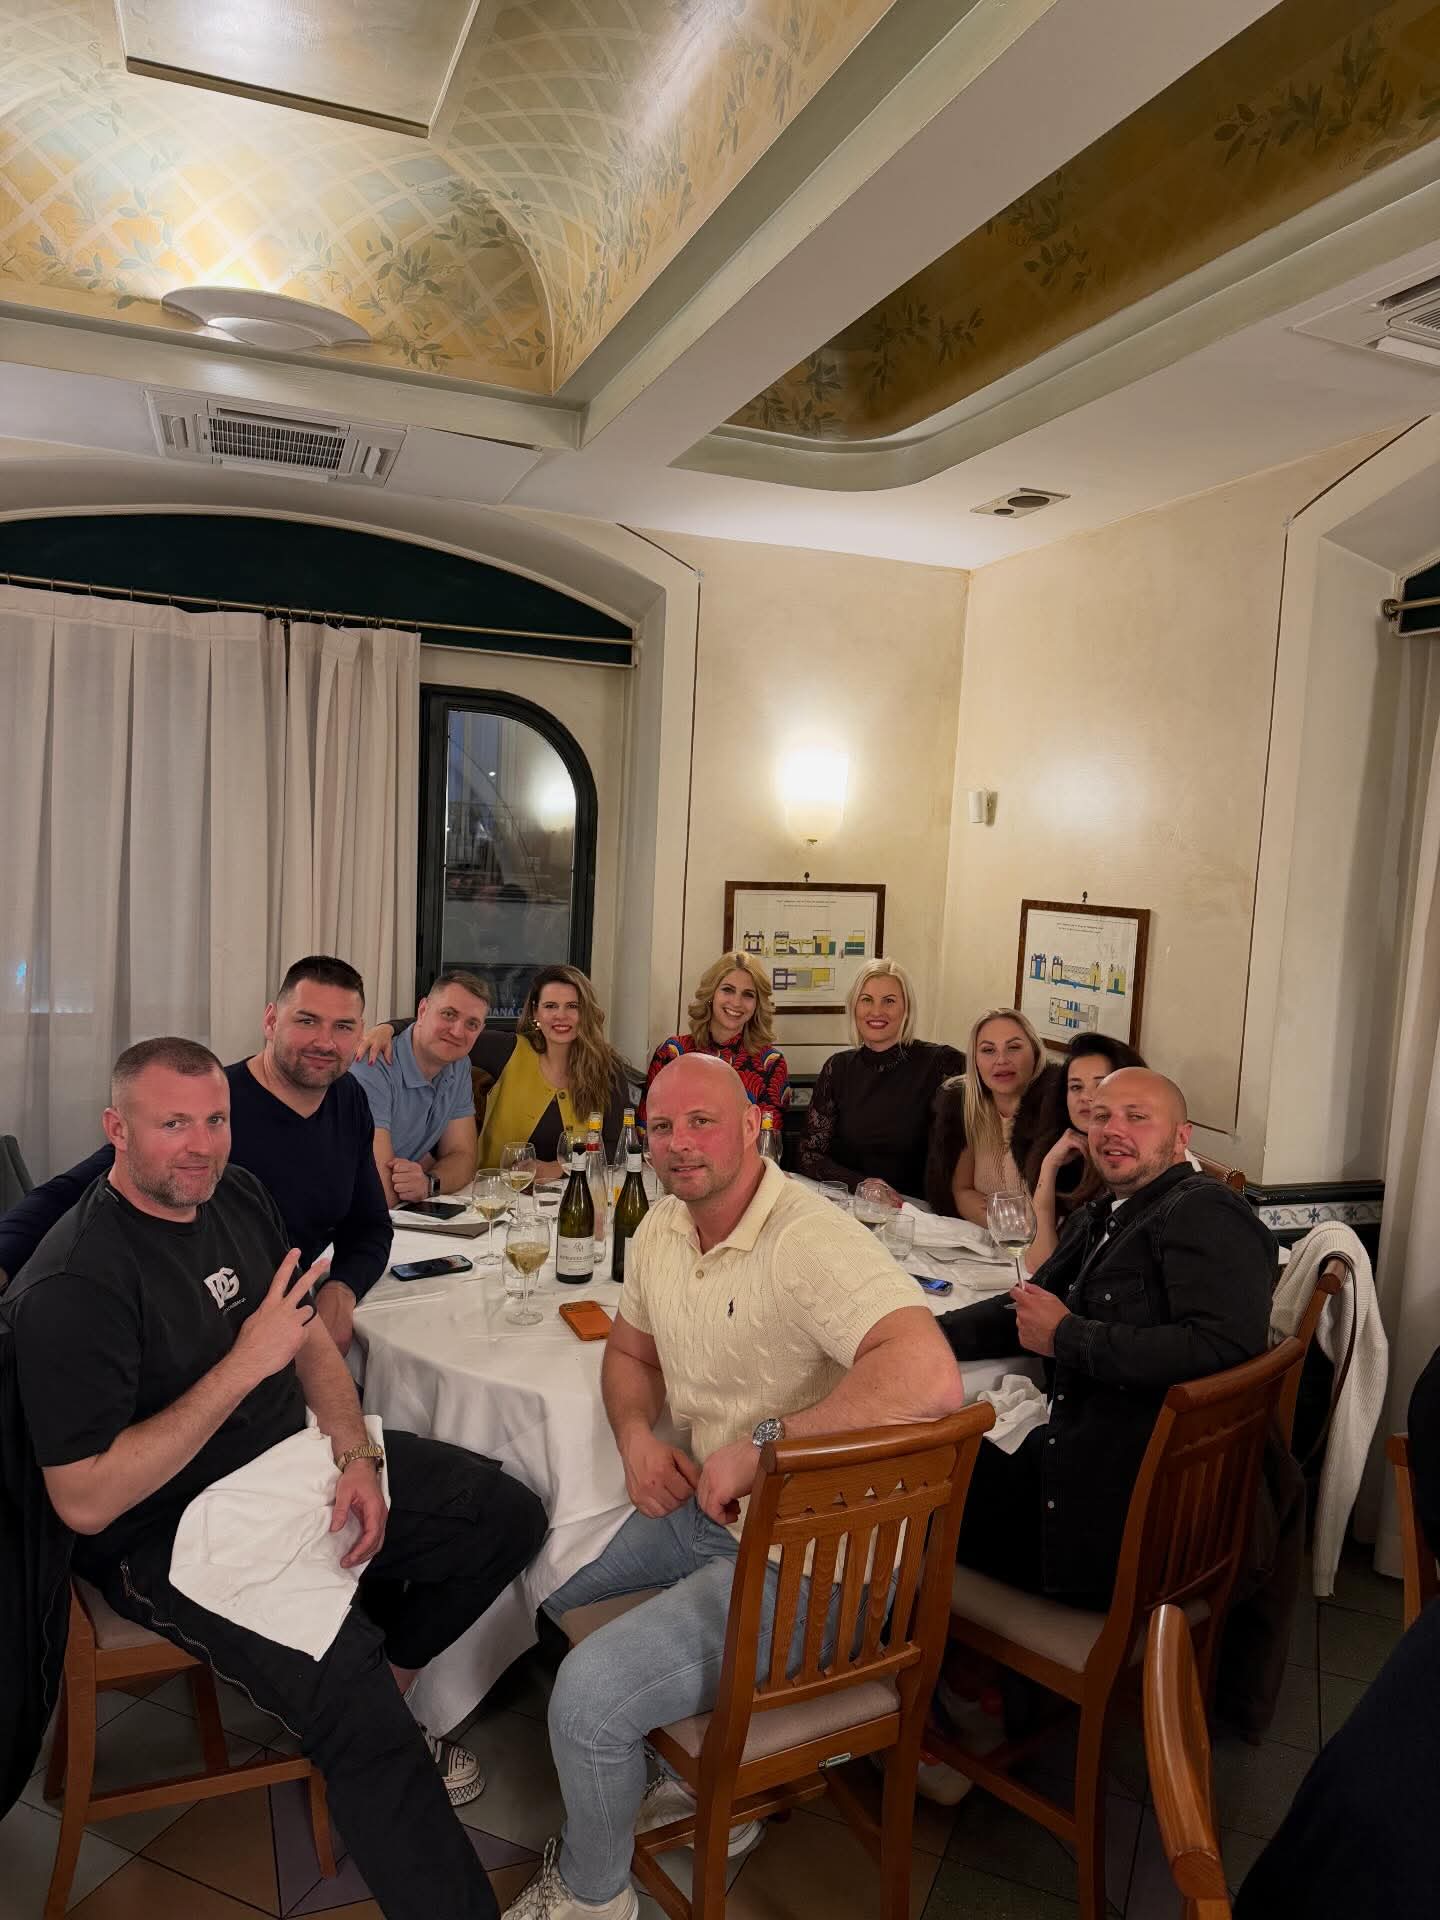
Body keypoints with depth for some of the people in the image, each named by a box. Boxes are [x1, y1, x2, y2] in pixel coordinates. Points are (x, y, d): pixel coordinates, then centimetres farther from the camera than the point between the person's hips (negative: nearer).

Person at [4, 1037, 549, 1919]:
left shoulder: (237, 1194, 1)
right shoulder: (74, 1284, -23)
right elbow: (85, 1502, -24)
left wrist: (357, 1455, -5)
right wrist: (244, 1365, -28)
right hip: (171, 1535, -8)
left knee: (509, 1515, 3)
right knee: (357, 1705, -25)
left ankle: (378, 1706, 22)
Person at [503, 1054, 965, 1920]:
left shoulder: (812, 1242, -27)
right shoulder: (662, 1229, 2)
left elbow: (930, 1378, -42)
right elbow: (631, 1350, 19)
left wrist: (764, 1440, -34)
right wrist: (637, 1436, -3)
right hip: (702, 1504, 9)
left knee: (589, 1695, -17)